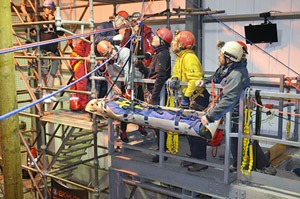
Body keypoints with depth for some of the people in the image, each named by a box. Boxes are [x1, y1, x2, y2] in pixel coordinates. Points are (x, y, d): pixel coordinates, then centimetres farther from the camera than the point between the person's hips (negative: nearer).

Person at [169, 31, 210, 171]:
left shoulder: (189, 57, -19)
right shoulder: (180, 57, 13)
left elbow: (195, 79, -27)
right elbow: (178, 72, 22)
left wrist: (186, 97, -25)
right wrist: (175, 78, -2)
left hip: (197, 97, -10)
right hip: (188, 97, 10)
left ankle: (201, 161, 5)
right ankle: (194, 157, 26)